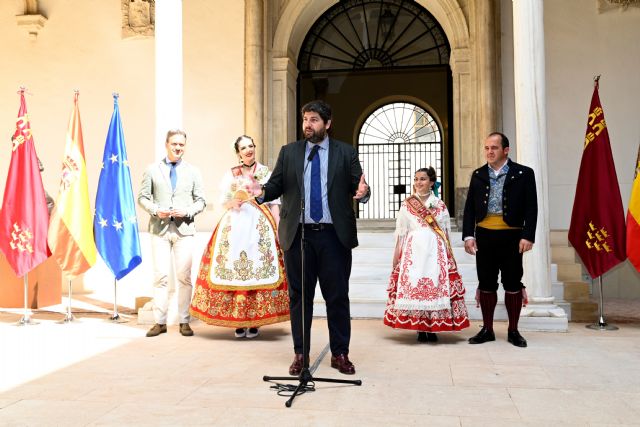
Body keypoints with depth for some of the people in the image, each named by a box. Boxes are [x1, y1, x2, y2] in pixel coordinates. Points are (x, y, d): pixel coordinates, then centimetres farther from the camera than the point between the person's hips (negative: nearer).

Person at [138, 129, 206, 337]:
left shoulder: (193, 171, 11)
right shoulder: (152, 170, 10)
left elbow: (200, 201, 10)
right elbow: (143, 197, 9)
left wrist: (187, 211, -9)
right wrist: (156, 210, -9)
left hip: (184, 229, 0)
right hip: (159, 228, 0)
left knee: (184, 276, 0)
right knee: (160, 275, -3)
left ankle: (184, 321, 9)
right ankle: (160, 322, 5)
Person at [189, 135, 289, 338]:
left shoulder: (266, 172, 9)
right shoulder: (231, 174, 15)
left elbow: (274, 202, 4)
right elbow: (224, 201, 15)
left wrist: (278, 226, -7)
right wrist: (232, 203, -8)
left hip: (260, 224, -1)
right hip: (234, 225, 2)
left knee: (259, 267, -8)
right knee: (233, 267, -6)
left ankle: (254, 321, 0)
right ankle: (238, 321, 3)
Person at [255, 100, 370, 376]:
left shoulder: (346, 153, 7)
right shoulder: (288, 152, 11)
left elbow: (357, 187, 2)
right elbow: (276, 185, 6)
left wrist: (363, 193, -21)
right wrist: (261, 192, -15)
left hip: (334, 236, -1)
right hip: (298, 234, 1)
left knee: (337, 296, 5)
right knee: (299, 296, 8)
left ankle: (340, 354, 20)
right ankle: (300, 354, 21)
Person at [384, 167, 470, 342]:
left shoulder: (440, 205, 8)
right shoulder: (406, 204, 7)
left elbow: (446, 232, 11)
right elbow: (400, 232, 7)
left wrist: (448, 254, 7)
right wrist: (396, 255, 5)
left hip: (435, 251, 0)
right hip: (413, 251, 0)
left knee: (436, 284, -5)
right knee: (413, 285, -5)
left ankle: (432, 328, 8)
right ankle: (420, 329, 6)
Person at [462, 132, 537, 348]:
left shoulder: (523, 174, 0)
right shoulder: (478, 175, 9)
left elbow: (531, 208, -3)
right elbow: (469, 207, 8)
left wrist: (527, 236, -11)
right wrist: (468, 235, -1)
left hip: (511, 236, -2)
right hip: (484, 236, 3)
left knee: (512, 283, 6)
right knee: (486, 283, 8)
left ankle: (513, 331, 19)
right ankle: (487, 330, 19)